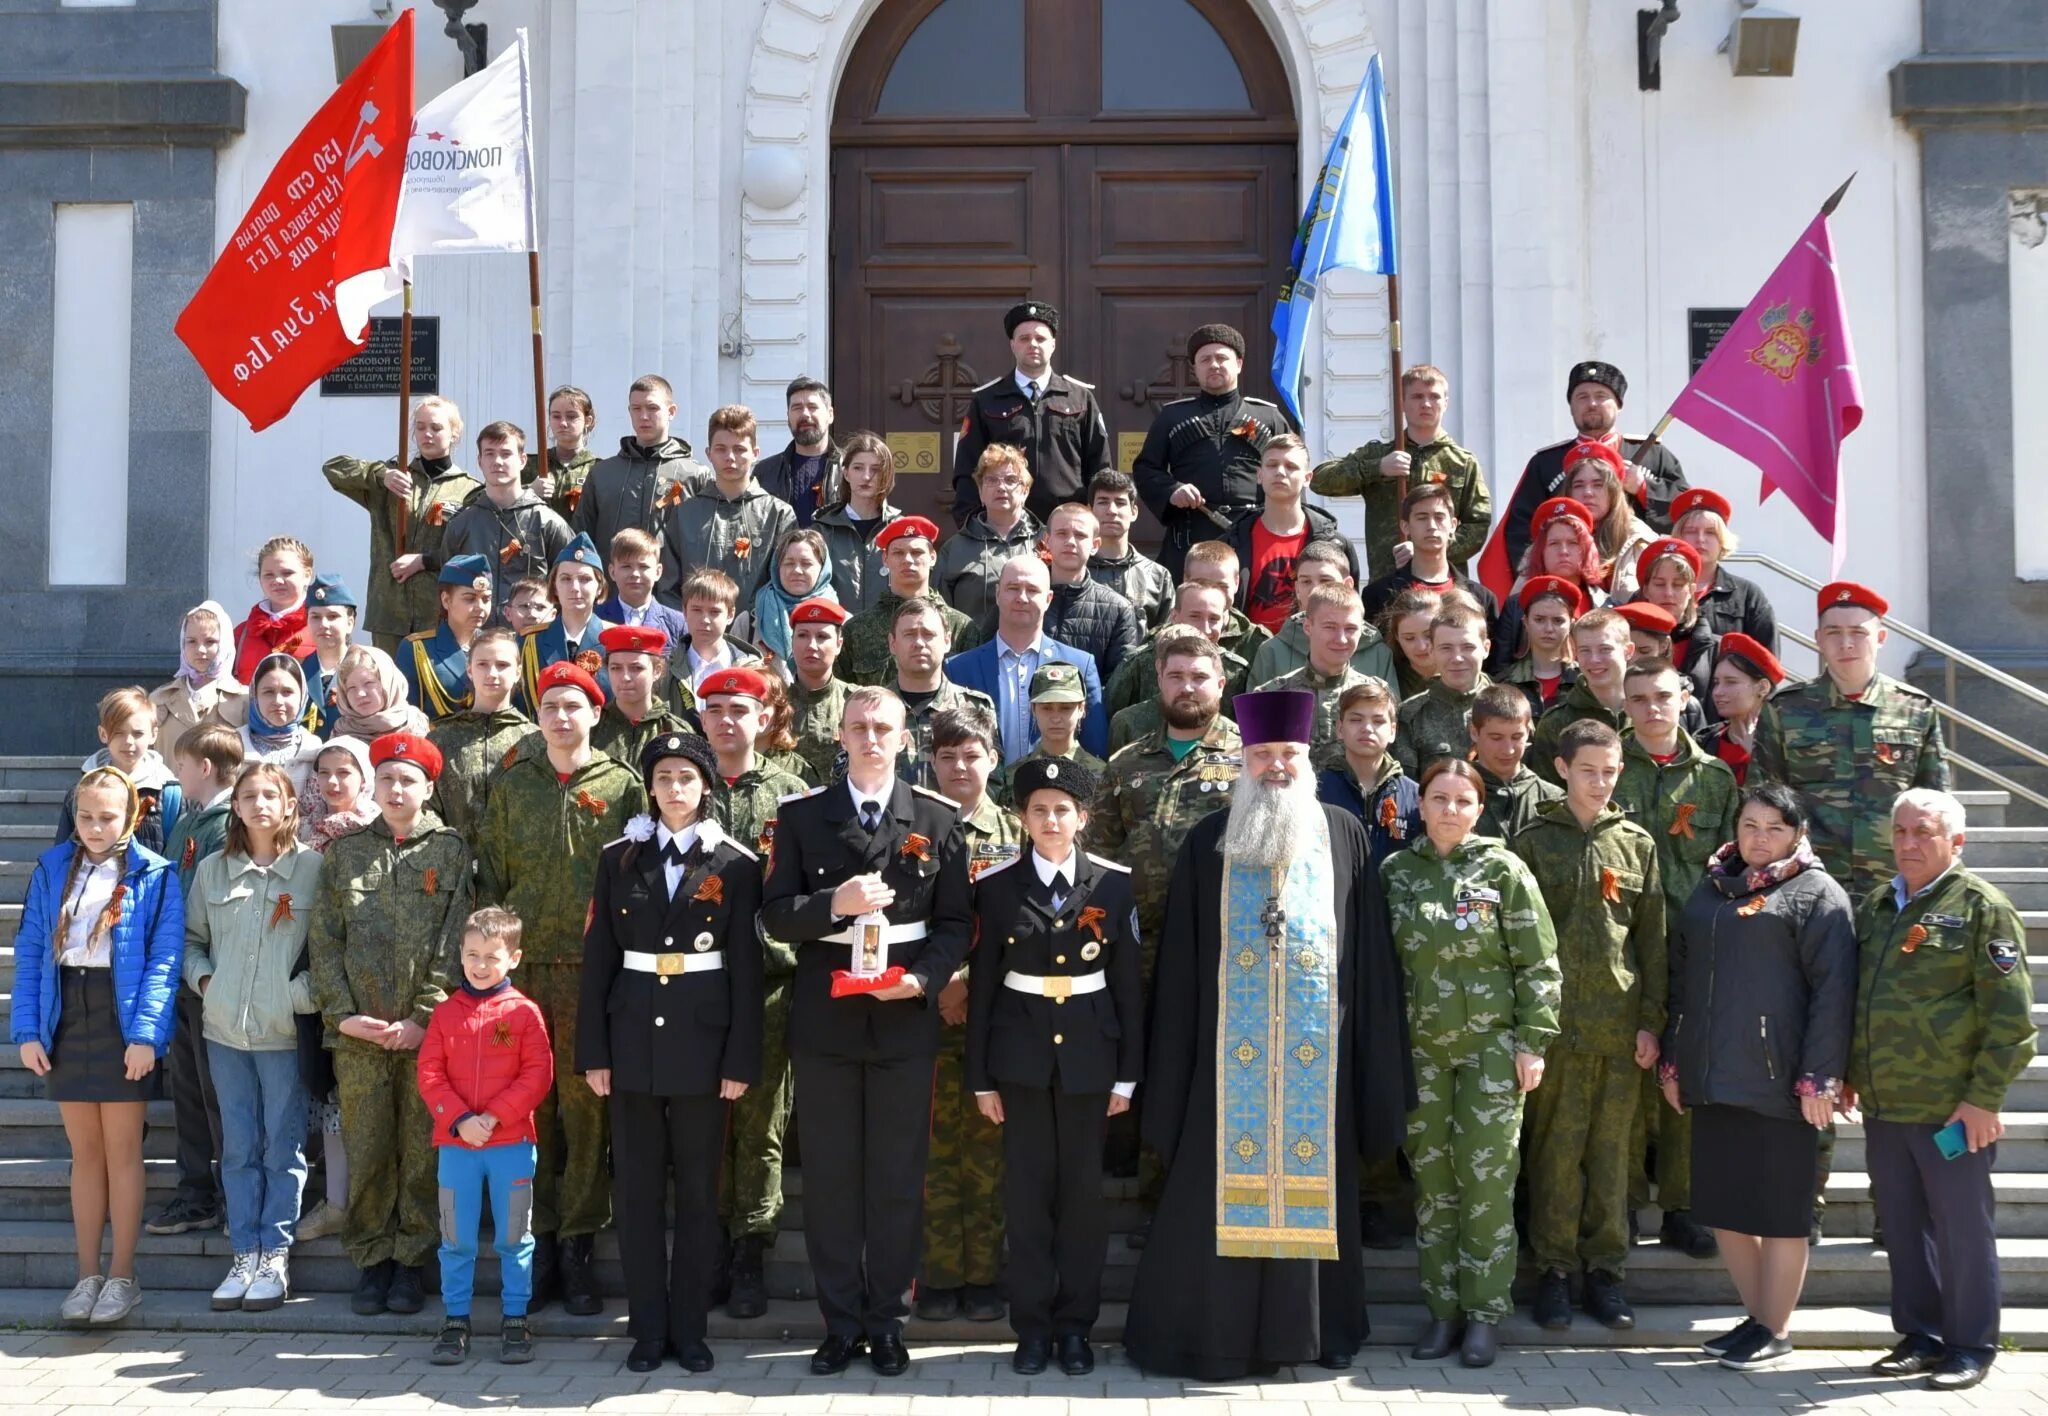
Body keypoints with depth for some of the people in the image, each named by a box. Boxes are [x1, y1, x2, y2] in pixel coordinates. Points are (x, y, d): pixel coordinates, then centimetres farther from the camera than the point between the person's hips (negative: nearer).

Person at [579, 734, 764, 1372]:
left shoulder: (736, 864, 0)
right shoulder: (619, 858, 5)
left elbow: (747, 968, -1)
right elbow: (598, 958, 4)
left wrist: (741, 1060, -7)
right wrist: (592, 1051, -1)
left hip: (702, 1037, -1)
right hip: (633, 1035, 2)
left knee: (698, 1187, 5)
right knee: (637, 1187, 6)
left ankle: (689, 1327, 15)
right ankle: (647, 1327, 15)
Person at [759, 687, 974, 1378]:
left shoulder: (937, 819, 4)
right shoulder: (801, 816, 4)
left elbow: (955, 923, 4)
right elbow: (775, 914, 1)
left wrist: (923, 978, -13)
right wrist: (833, 903, -17)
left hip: (904, 1016, 0)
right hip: (825, 1016, 0)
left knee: (899, 1178, 5)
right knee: (830, 1176, 5)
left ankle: (887, 1322, 17)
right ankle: (841, 1323, 16)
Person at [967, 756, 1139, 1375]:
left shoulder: (1114, 885, 0)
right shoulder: (997, 886, -1)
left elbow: (1129, 982, 2)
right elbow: (982, 985, 2)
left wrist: (1128, 1073, 0)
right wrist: (980, 1075, 0)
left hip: (1089, 1053, 0)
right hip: (1021, 1055, 0)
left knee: (1083, 1190, 6)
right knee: (1027, 1190, 4)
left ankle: (1076, 1326, 16)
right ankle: (1033, 1326, 13)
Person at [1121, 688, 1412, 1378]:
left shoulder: (1345, 836, 6)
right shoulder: (1209, 841, 5)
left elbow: (1369, 951, 6)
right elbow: (1182, 958, 4)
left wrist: (1377, 1053, 1)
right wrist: (1178, 1053, -1)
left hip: (1317, 1043, 1)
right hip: (1230, 1044, -1)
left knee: (1314, 1179, 6)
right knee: (1222, 1184, 2)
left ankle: (1313, 1328, 19)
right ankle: (1211, 1330, 11)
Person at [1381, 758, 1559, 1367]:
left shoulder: (1504, 870, -2)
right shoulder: (1396, 871, 6)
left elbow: (1538, 962, -2)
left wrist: (1532, 1042, -7)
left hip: (1491, 1044, -2)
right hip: (1420, 1046, 3)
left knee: (1487, 1177, -2)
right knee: (1431, 1176, 6)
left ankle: (1485, 1311, 8)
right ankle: (1442, 1307, 15)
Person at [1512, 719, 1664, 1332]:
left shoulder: (1636, 844, 11)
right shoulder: (1533, 842, 4)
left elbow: (1652, 939, 10)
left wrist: (1651, 1021, 4)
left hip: (1620, 1021, 2)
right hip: (1554, 1019, -2)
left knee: (1612, 1147, 6)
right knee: (1556, 1145, 1)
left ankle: (1606, 1268, 15)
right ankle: (1553, 1269, 10)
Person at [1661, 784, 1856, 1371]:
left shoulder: (1816, 893, -2)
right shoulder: (1710, 889, 16)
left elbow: (1832, 991, -9)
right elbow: (1680, 976, 19)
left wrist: (1820, 1078, -15)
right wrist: (1673, 1061, 15)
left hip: (1778, 1082, -6)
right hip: (1712, 1079, 6)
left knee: (1778, 1212, 2)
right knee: (1723, 1206, 10)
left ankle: (1775, 1332, 13)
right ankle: (1757, 1317, 24)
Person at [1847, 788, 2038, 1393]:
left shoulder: (1983, 907, -7)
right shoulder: (1874, 907, 13)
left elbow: (2011, 1014, -10)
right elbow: (1849, 996, 22)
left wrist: (1984, 1097, -13)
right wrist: (1848, 1075, 16)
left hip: (1952, 1109, -6)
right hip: (1883, 1105, 6)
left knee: (1962, 1228, 4)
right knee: (1902, 1227, 13)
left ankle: (1970, 1346, 16)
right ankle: (1920, 1336, 25)